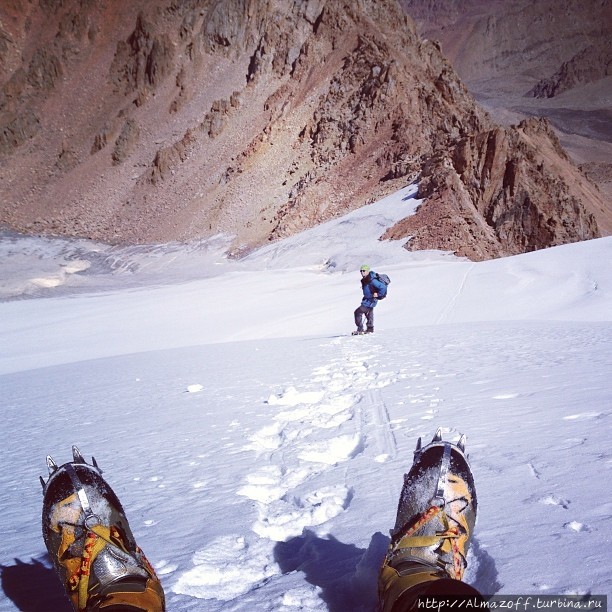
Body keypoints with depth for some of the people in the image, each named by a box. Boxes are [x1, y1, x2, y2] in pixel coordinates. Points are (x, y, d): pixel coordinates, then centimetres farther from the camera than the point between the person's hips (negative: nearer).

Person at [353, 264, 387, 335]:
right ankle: (370, 329, 41)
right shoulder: (365, 280, 0)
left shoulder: (372, 281, -28)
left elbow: (383, 287, -30)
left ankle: (360, 330, -7)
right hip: (367, 299, 10)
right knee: (369, 313, 24)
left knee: (358, 312, -12)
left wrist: (378, 295, -21)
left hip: (371, 300, -10)